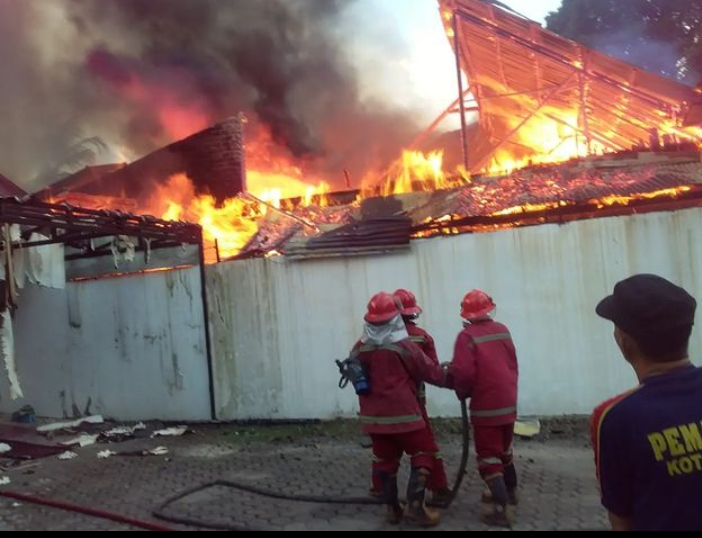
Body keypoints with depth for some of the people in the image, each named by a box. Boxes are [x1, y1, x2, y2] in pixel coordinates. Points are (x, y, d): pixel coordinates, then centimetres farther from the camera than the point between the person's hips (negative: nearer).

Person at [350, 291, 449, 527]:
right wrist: (448, 377, 13)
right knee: (423, 454, 8)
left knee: (385, 460, 16)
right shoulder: (403, 346, -14)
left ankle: (392, 508, 23)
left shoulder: (358, 349, 1)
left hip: (373, 416, 5)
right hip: (403, 413, -5)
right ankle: (415, 505, 1)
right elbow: (431, 372, -5)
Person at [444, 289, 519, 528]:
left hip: (486, 407, -7)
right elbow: (512, 365, 9)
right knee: (504, 449, 24)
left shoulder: (467, 336, -16)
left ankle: (501, 509, -3)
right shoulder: (503, 330, 3)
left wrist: (462, 392, -3)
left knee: (488, 456, 1)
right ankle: (509, 493, 40)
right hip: (508, 403, 7)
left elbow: (463, 372, -22)